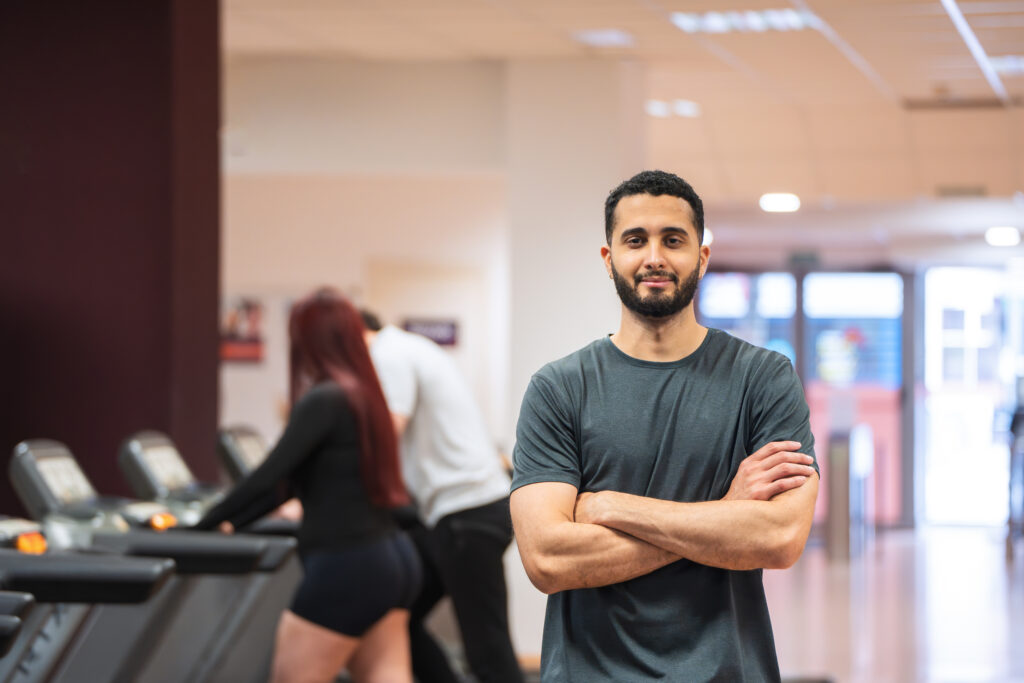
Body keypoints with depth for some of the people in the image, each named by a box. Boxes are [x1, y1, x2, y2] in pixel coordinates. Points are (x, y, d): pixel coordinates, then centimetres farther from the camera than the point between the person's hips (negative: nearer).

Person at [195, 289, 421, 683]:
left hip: (347, 568, -9)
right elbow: (293, 479, 21)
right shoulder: (364, 396, 14)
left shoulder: (323, 400, -14)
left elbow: (270, 474, -17)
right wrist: (233, 523, 25)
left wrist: (206, 525, -6)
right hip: (392, 561, 9)